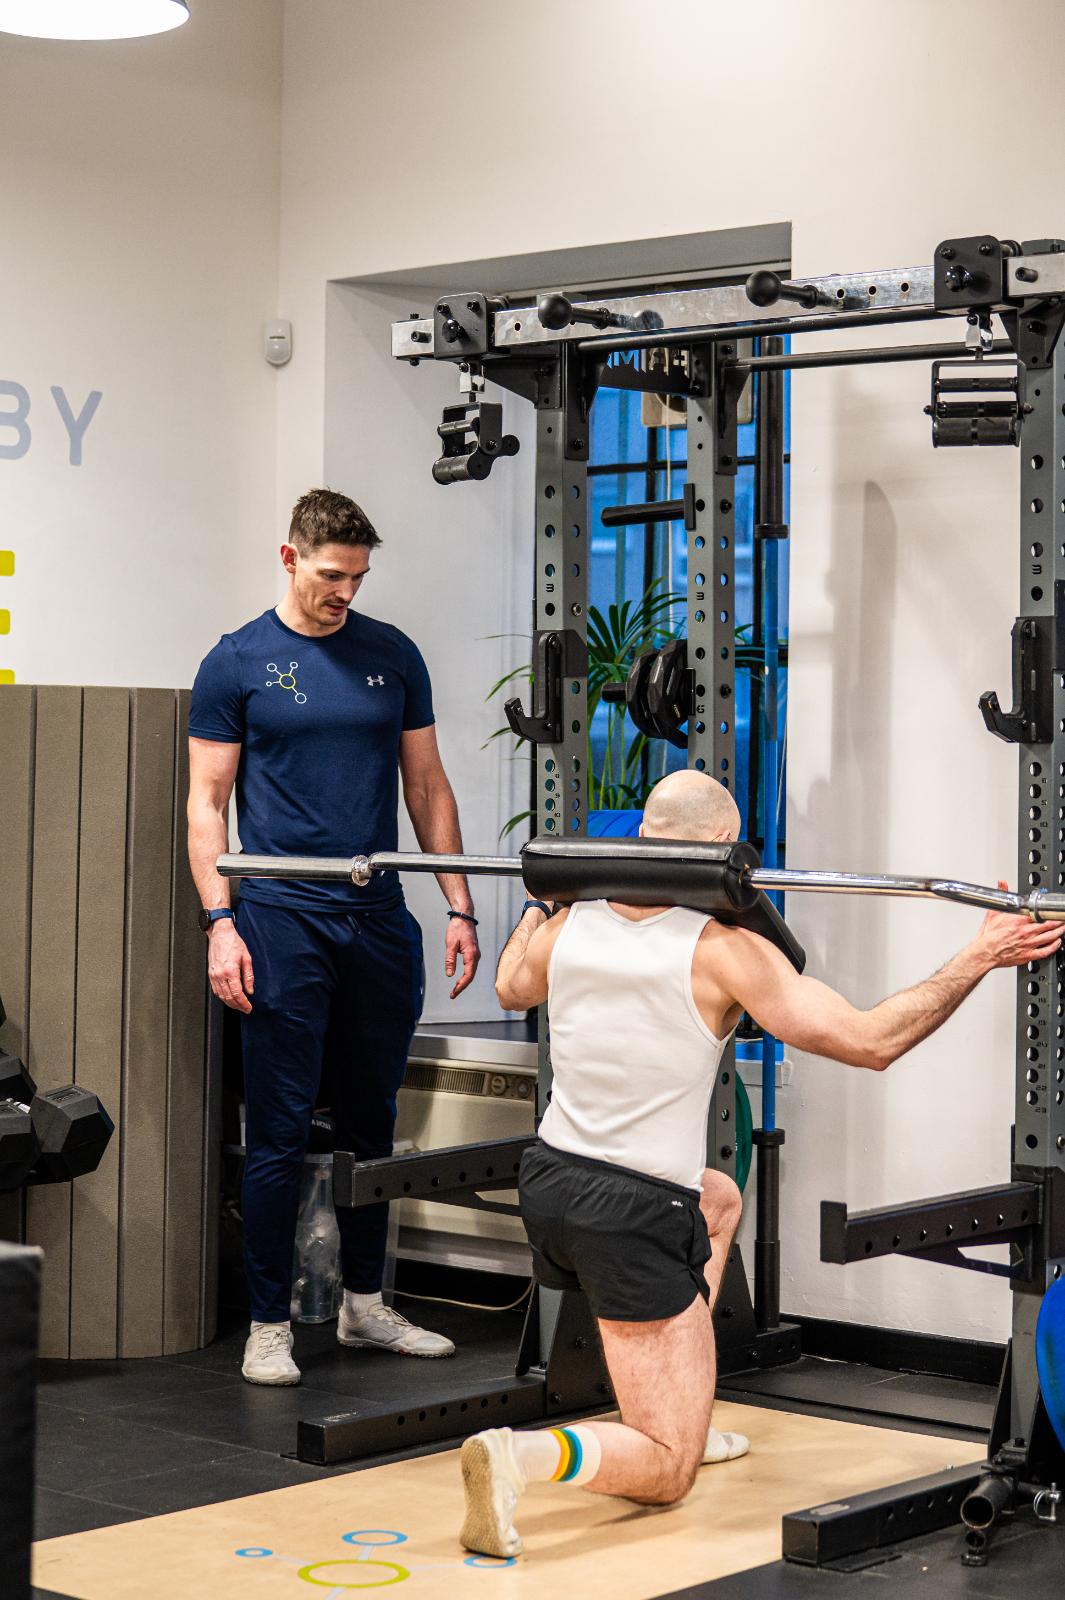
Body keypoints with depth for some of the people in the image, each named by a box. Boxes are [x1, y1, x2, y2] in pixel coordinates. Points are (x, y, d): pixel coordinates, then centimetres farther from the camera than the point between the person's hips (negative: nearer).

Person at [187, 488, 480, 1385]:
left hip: (379, 920, 4)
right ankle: (269, 1326, 7)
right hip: (284, 922, -4)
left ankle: (365, 1307, 25)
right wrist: (219, 922, -11)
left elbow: (427, 786, 13)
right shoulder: (240, 662, 0)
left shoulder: (392, 655, 10)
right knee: (281, 1133, -2)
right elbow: (208, 800, -1)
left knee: (372, 1125, 12)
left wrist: (460, 906, 6)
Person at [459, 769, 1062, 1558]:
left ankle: (677, 1414, 33)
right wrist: (981, 957, -10)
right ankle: (523, 1454, -28)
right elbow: (871, 1040, -17)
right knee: (667, 1474, 2)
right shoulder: (721, 946, -15)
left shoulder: (573, 919, 3)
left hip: (549, 1183, 7)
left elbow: (513, 988, 26)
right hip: (632, 1218, -7)